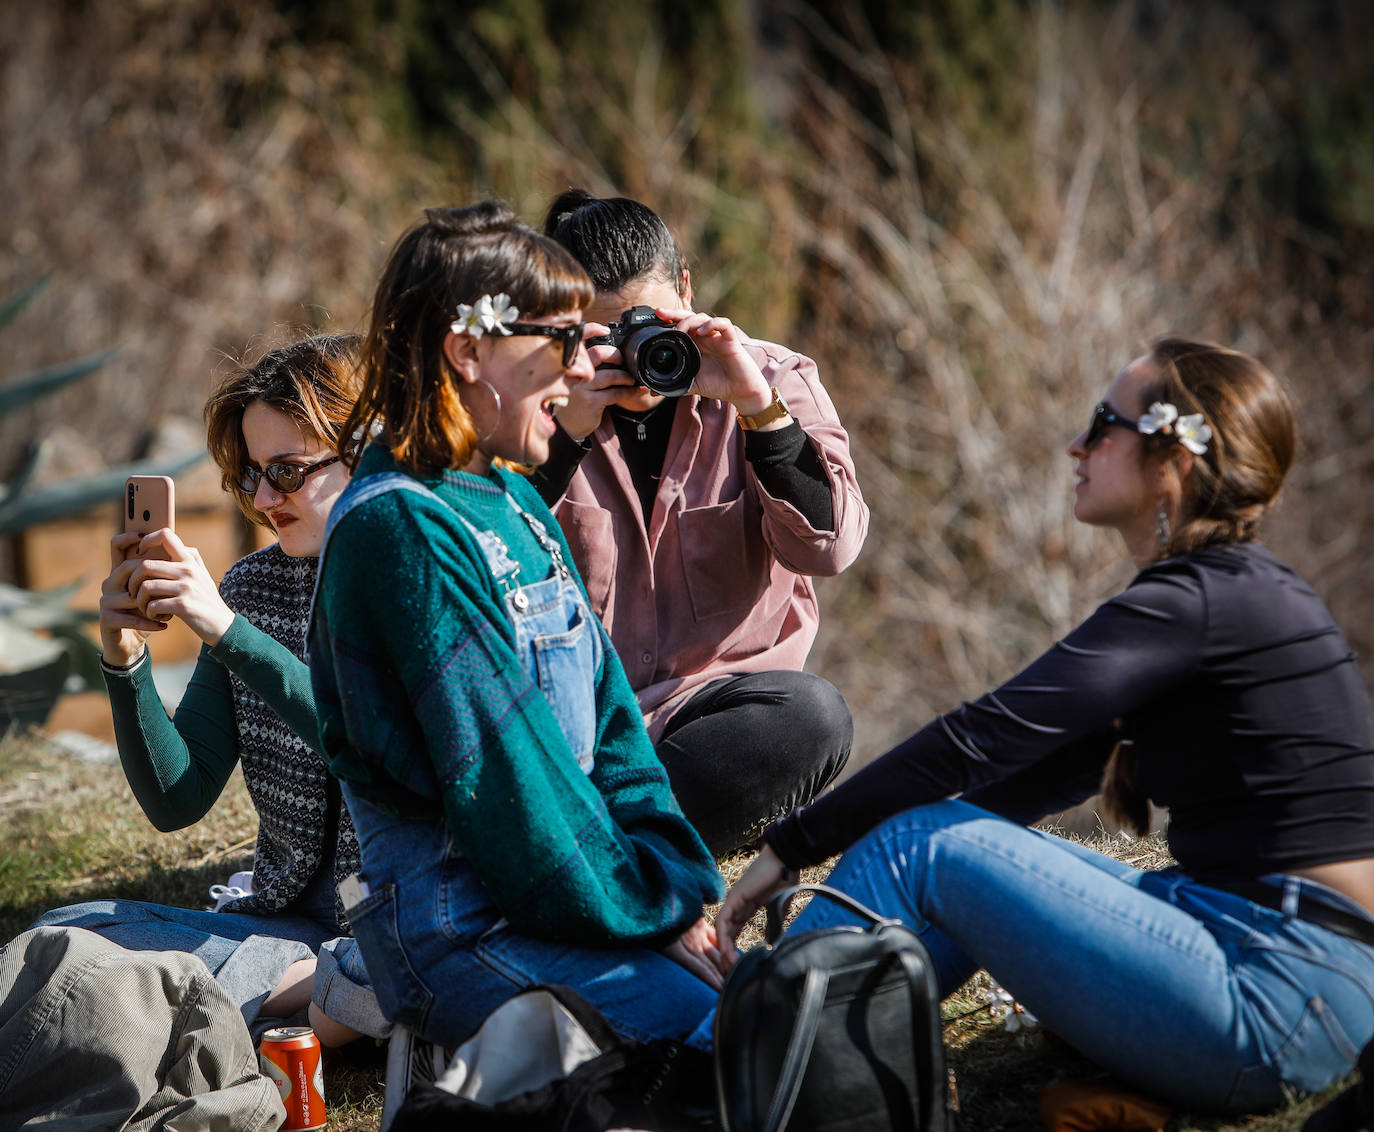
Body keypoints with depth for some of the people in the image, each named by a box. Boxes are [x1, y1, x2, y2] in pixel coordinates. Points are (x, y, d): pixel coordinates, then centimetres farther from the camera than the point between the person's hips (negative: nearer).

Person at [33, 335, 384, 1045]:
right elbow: (176, 801, 2)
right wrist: (125, 661, -13)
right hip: (292, 920, 4)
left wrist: (227, 630, -30)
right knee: (55, 940, -14)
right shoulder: (248, 589, 5)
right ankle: (318, 984, -15)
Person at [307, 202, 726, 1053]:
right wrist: (654, 915, -11)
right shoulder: (401, 525, -14)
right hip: (461, 932, -9)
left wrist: (678, 887, 1)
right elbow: (497, 766, -17)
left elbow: (605, 712, 13)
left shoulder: (516, 503, 15)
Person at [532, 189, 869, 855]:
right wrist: (564, 432, -18)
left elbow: (828, 548, -10)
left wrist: (758, 406, -19)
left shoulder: (774, 380, 3)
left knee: (813, 715, -33)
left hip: (721, 687, 1)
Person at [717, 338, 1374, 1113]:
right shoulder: (1236, 589, 16)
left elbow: (981, 741, -16)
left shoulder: (1204, 602, -14)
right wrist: (837, 847, 13)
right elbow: (1046, 773, 18)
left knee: (924, 849, -8)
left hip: (1279, 1002, -10)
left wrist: (793, 846, -7)